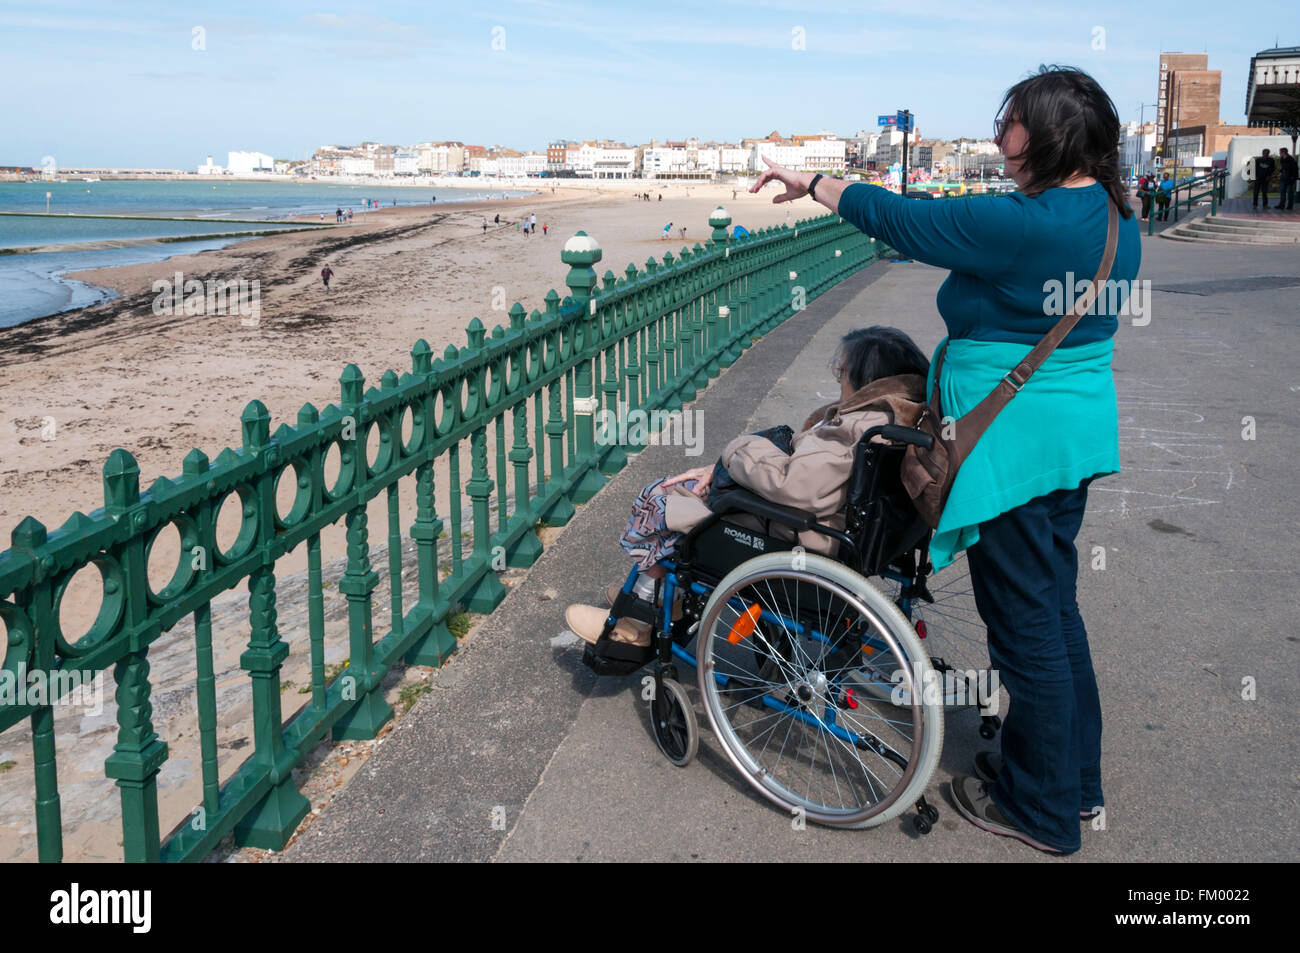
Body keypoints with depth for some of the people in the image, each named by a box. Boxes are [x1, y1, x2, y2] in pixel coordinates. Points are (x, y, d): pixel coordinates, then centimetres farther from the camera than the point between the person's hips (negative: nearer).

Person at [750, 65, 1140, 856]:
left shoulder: (1017, 225, -22)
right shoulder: (1118, 223, 6)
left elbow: (896, 219, -12)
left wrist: (808, 182, 2)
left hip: (1012, 444, -9)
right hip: (1080, 431, 9)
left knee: (1024, 620, 3)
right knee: (1055, 606, 20)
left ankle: (1043, 812, 18)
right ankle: (1077, 779, 34)